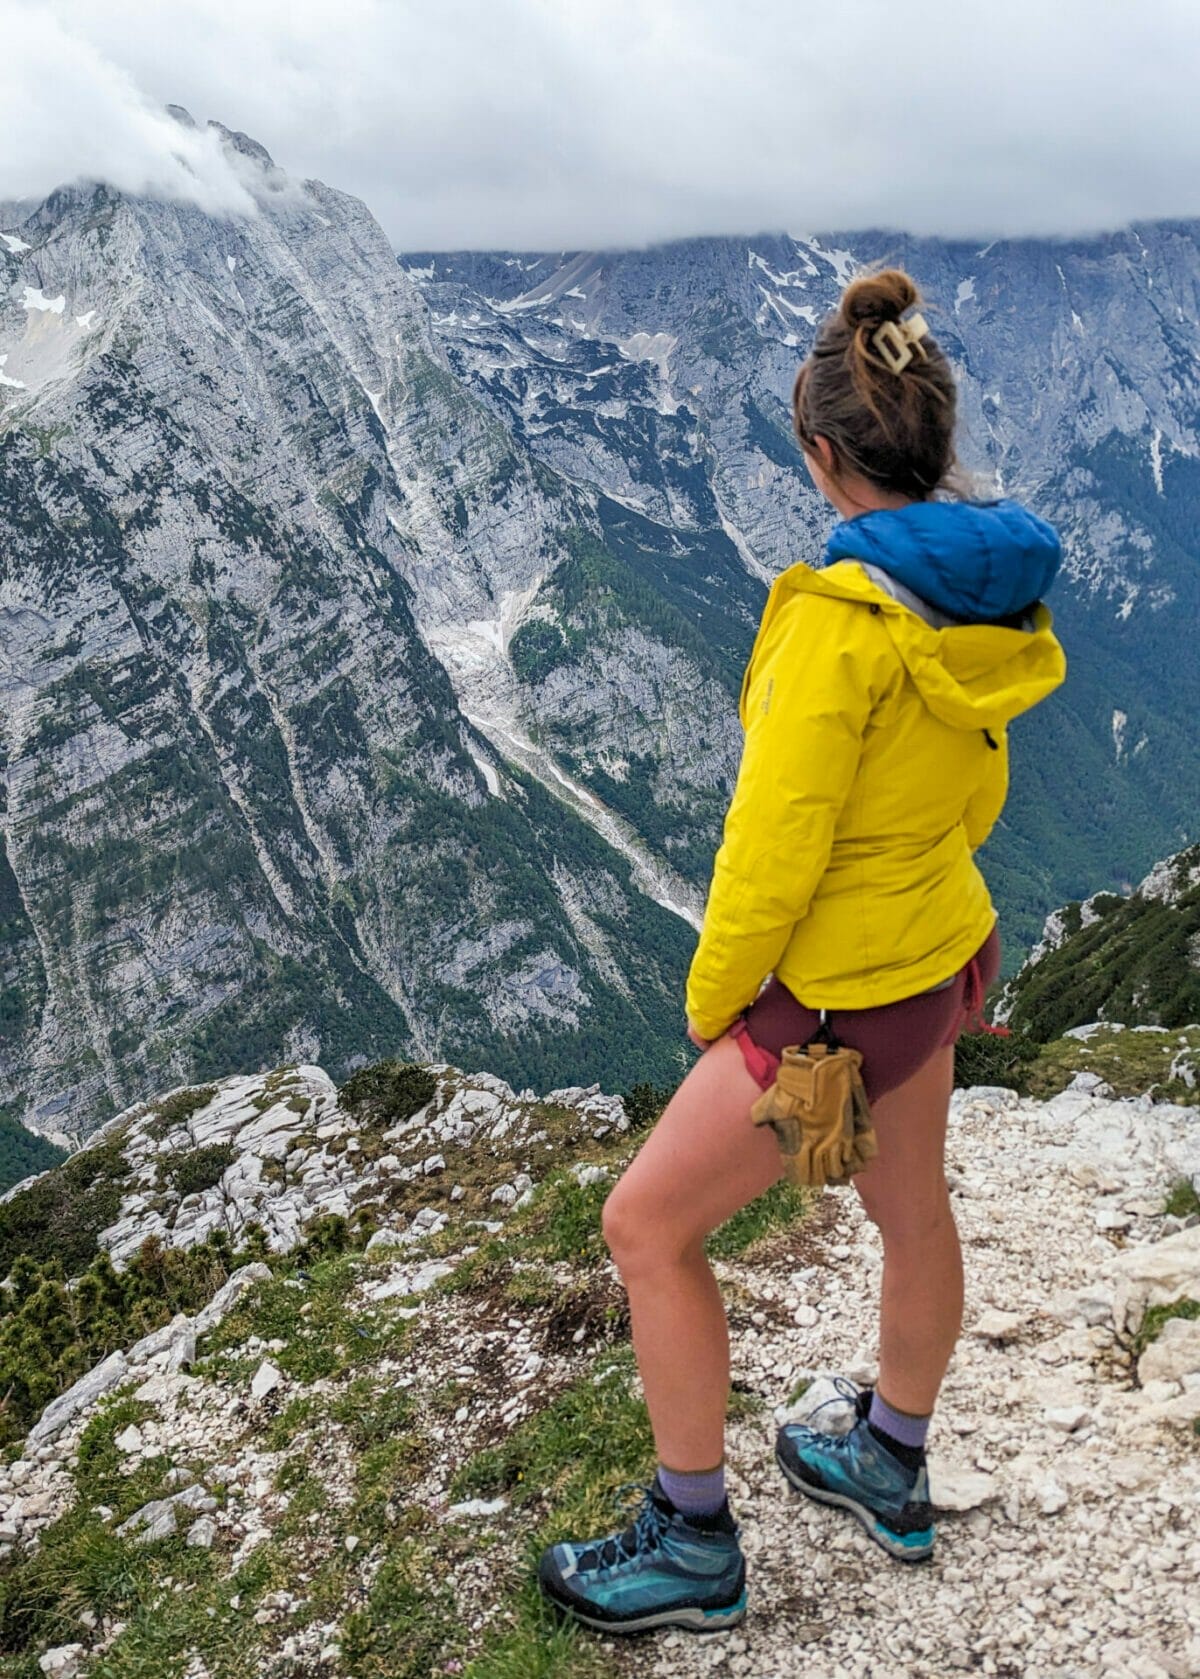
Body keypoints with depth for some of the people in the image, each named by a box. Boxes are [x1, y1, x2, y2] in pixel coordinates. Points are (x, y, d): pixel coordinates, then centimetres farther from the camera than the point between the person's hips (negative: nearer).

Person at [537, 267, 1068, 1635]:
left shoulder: (843, 614, -28)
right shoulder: (997, 586, -2)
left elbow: (775, 844, -24)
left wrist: (708, 997, -9)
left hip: (843, 992, -9)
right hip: (945, 945, 9)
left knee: (647, 1225, 7)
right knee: (910, 1206, 25)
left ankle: (693, 1546, 24)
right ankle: (893, 1473, 50)